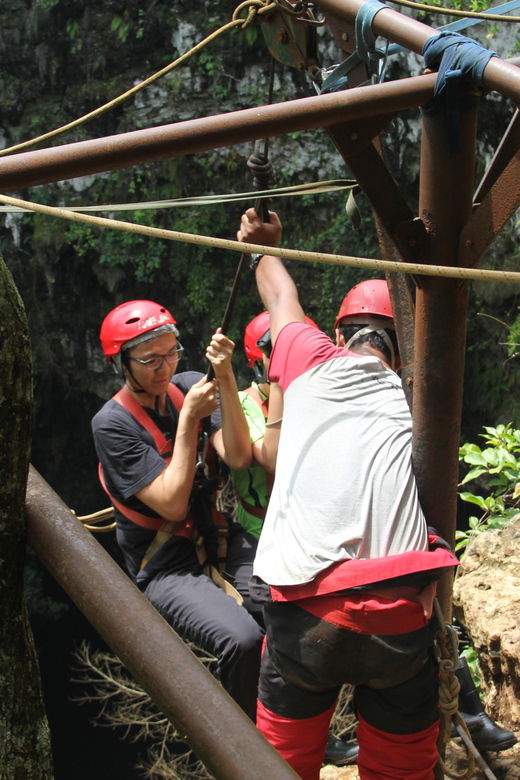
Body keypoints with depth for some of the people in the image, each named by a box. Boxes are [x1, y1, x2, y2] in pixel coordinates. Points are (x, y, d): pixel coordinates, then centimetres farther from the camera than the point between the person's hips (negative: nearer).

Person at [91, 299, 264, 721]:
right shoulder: (112, 424, -12)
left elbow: (238, 458, -10)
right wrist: (188, 418, -16)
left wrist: (226, 378, -18)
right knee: (242, 640, -31)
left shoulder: (189, 386, 3)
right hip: (169, 570, -6)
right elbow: (172, 505, -17)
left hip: (218, 547, 6)